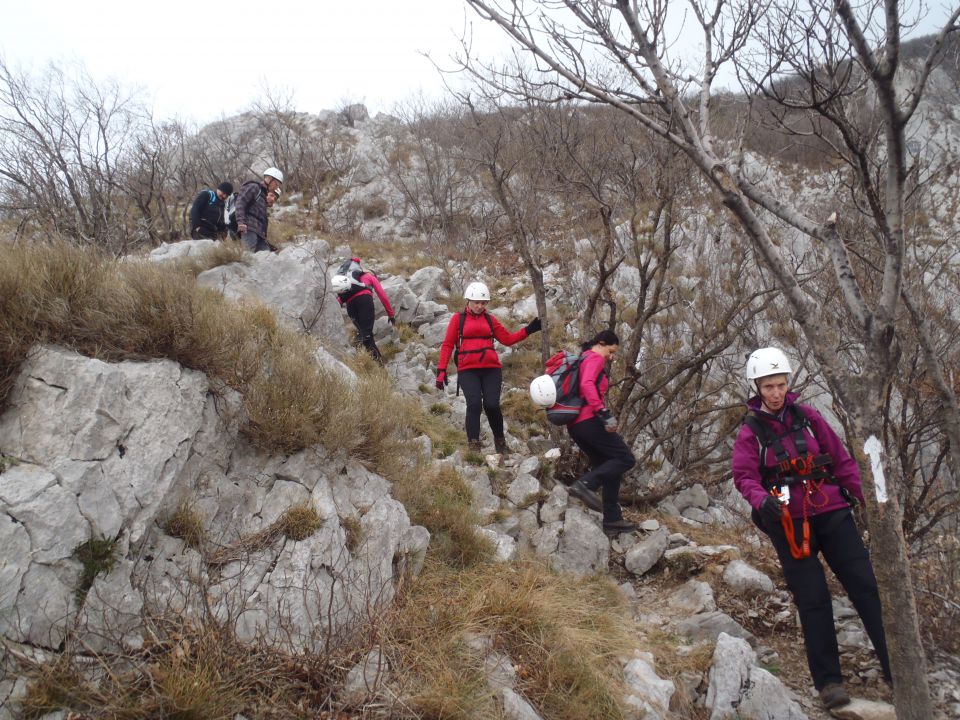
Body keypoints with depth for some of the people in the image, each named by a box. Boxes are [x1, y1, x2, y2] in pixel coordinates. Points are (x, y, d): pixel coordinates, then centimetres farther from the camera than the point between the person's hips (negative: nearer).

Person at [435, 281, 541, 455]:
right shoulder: (458, 318, 7)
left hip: (491, 369, 2)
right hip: (467, 371, -2)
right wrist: (441, 370, -2)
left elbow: (508, 338, 13)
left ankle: (500, 441, 14)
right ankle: (473, 445, -12)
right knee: (474, 404, -18)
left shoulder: (489, 319, 15)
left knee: (492, 405, -8)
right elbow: (447, 345, 5)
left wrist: (528, 330, 4)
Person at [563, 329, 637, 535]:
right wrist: (604, 413, -28)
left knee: (610, 469, 13)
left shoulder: (580, 360, 26)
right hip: (589, 421, -10)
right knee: (626, 459, -8)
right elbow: (587, 385, -22)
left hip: (575, 425, 10)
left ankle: (613, 520, 10)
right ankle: (585, 483, -25)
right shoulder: (595, 358, -3)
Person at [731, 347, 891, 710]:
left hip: (831, 513, 2)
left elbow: (841, 459, 8)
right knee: (813, 600, -2)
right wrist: (762, 499, -28)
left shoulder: (807, 416, 6)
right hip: (789, 521, -2)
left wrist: (866, 498, 4)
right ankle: (828, 681, 6)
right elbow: (744, 476, -8)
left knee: (866, 586, 2)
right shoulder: (751, 430, 0)